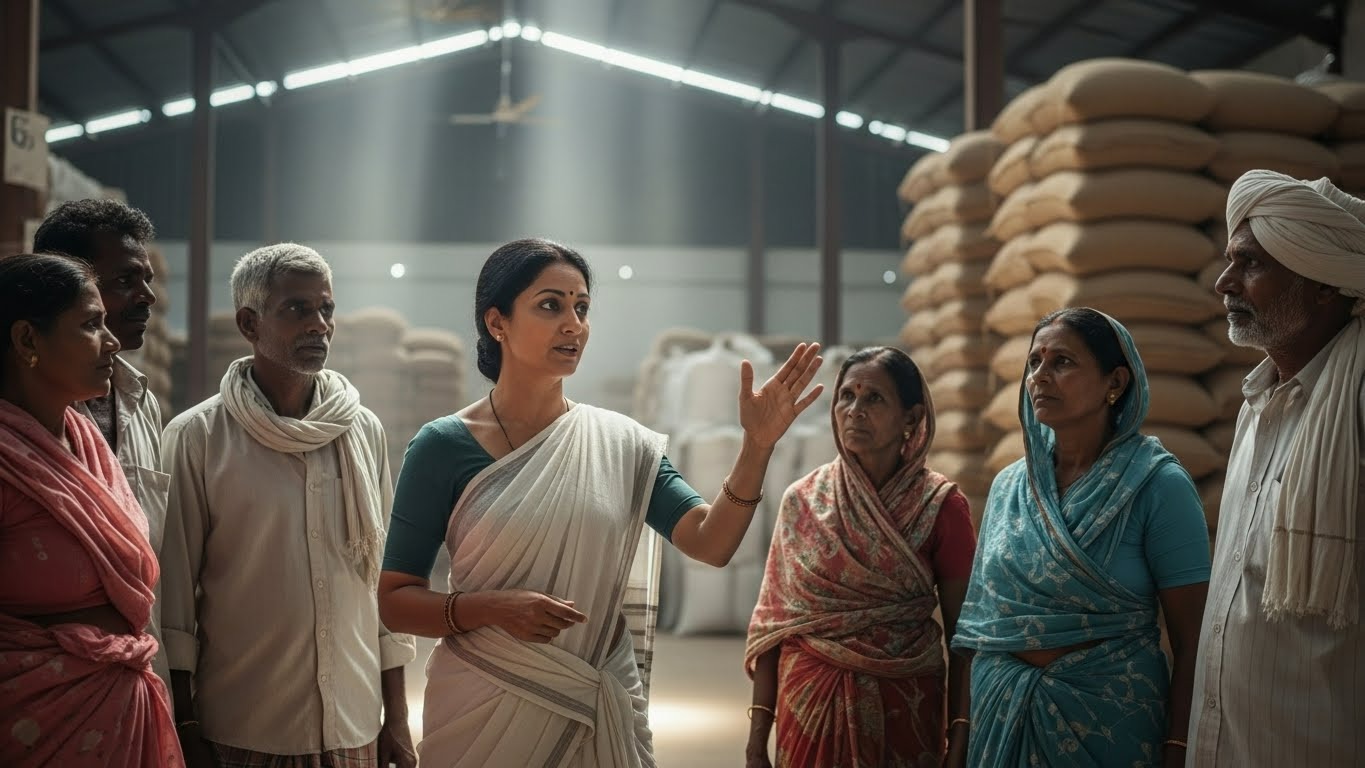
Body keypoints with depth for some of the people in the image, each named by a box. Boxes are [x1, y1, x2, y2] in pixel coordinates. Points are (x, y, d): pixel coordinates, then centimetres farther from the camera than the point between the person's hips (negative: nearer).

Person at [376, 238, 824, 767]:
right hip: (483, 710, -3)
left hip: (601, 711, 3)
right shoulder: (443, 447, -7)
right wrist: (494, 607, -21)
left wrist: (756, 445, -22)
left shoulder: (620, 444, 1)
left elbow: (712, 542, -9)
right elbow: (395, 600, -6)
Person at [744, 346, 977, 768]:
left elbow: (962, 635, -5)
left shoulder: (940, 505, -5)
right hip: (810, 707, 2)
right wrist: (758, 734, -2)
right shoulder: (803, 500, 1)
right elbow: (773, 623, 2)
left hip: (903, 712, -2)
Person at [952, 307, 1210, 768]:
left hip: (1111, 717, -4)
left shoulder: (1157, 487, -11)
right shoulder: (1008, 486, 4)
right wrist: (968, 719, 9)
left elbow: (1191, 642, -13)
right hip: (1001, 714, 5)